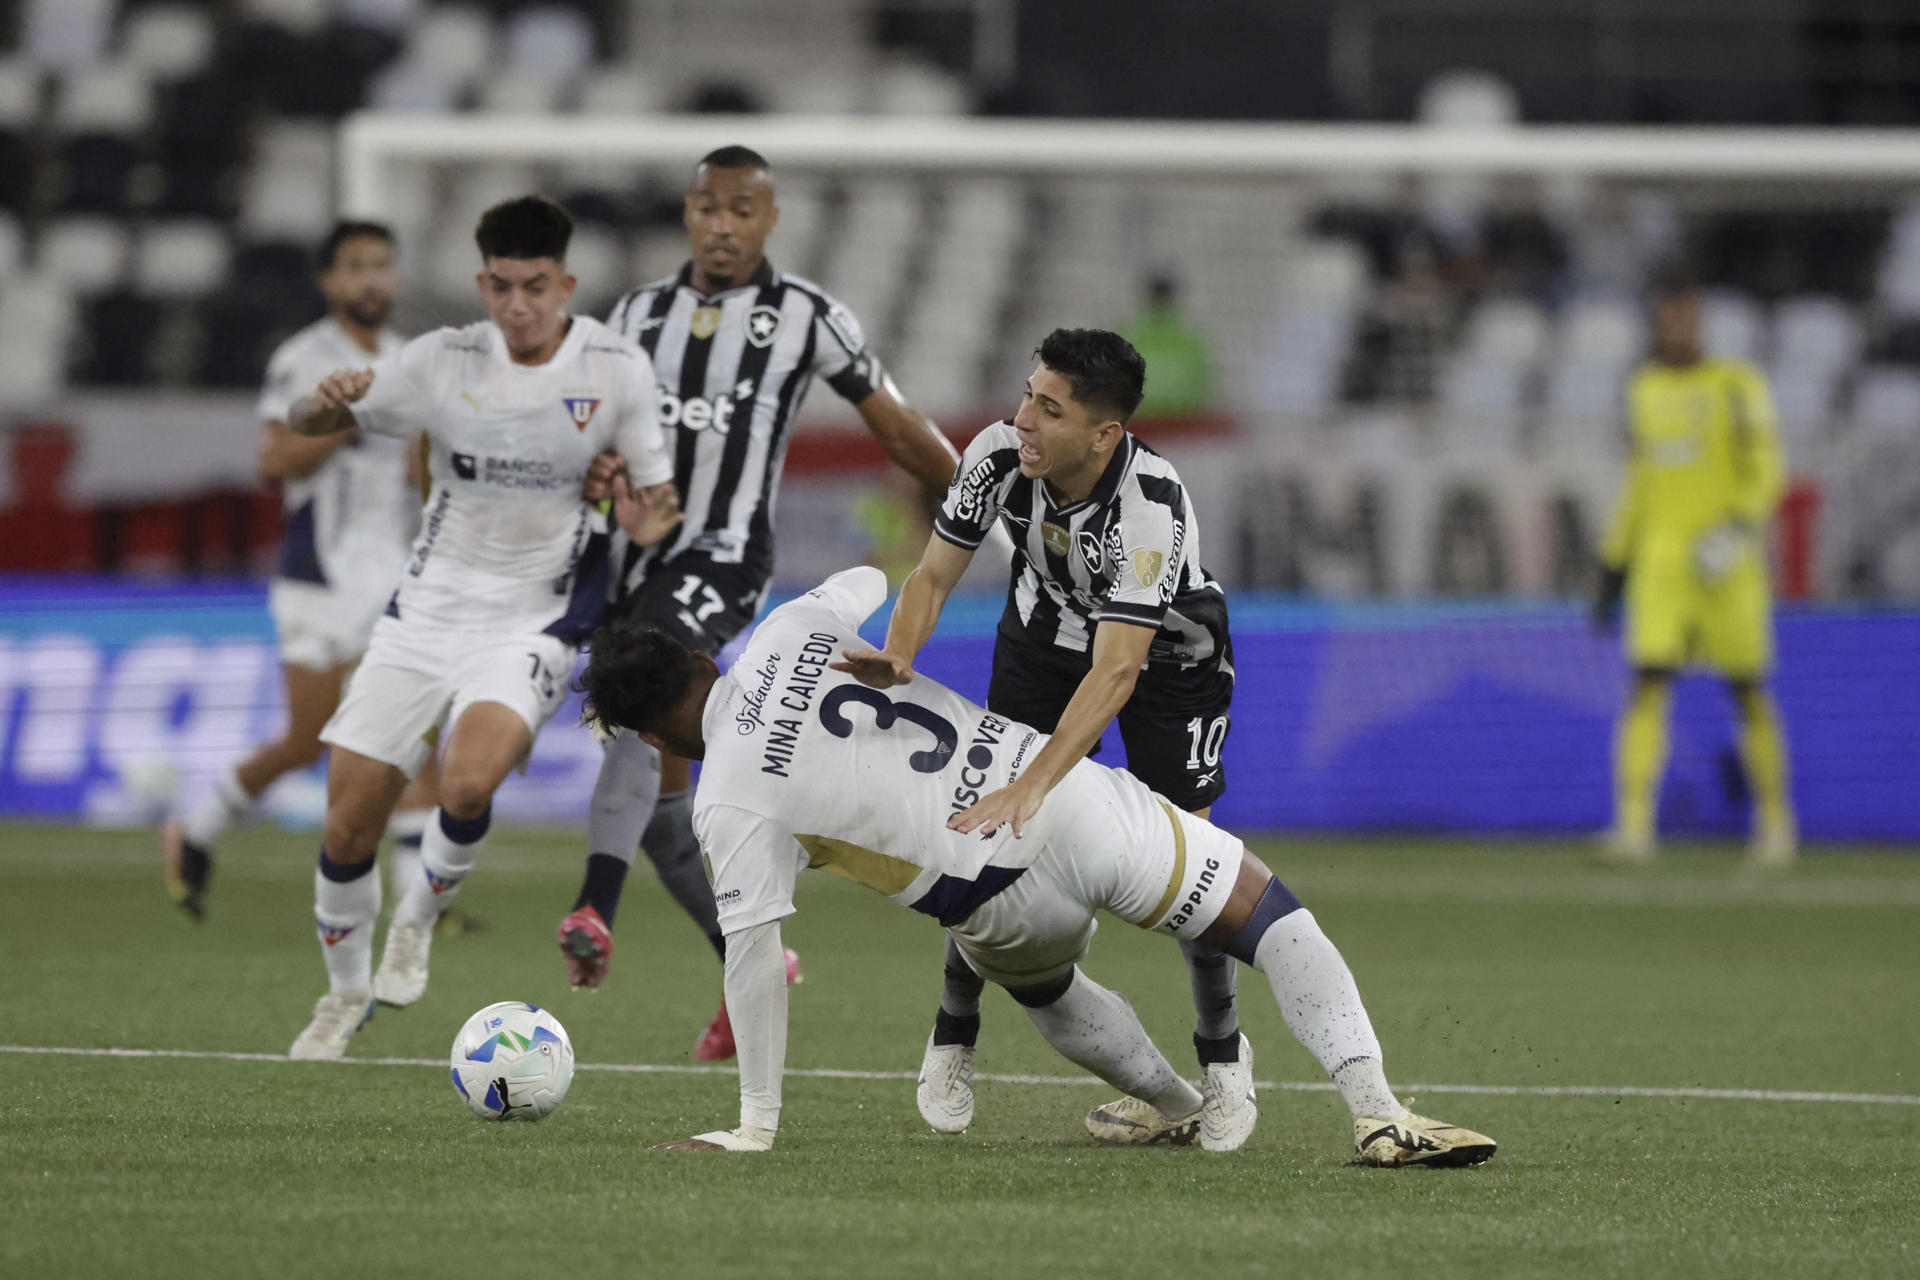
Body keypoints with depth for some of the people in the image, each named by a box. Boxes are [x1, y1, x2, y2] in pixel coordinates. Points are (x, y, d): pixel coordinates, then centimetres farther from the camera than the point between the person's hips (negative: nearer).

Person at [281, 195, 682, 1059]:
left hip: (532, 622, -2)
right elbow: (305, 425, 3)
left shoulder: (615, 369, -7)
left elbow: (654, 493, 3)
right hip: (426, 613, 2)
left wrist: (646, 521, -21)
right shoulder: (446, 361, -4)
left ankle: (416, 925, 0)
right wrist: (325, 400, -22)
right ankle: (345, 994, 25)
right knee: (347, 827, -2)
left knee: (468, 784, -30)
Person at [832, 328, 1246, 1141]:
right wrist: (896, 657, -37)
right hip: (1046, 634, 3)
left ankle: (1222, 1050, 16)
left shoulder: (1152, 504, -41)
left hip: (1169, 654, -3)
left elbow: (1116, 673, -45)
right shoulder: (999, 455, -28)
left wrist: (1033, 786, -53)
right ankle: (953, 1036, 14)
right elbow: (934, 573, -16)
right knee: (987, 833, -7)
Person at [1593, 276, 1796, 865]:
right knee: (1648, 685, -12)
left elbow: (1768, 469, -6)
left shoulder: (1736, 385, -1)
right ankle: (1634, 823, -18)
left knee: (1750, 693, 3)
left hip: (1726, 561, -3)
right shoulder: (1643, 390, 14)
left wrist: (1742, 524, -24)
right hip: (1659, 559, 3)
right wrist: (1612, 567, 19)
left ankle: (1775, 821, 18)